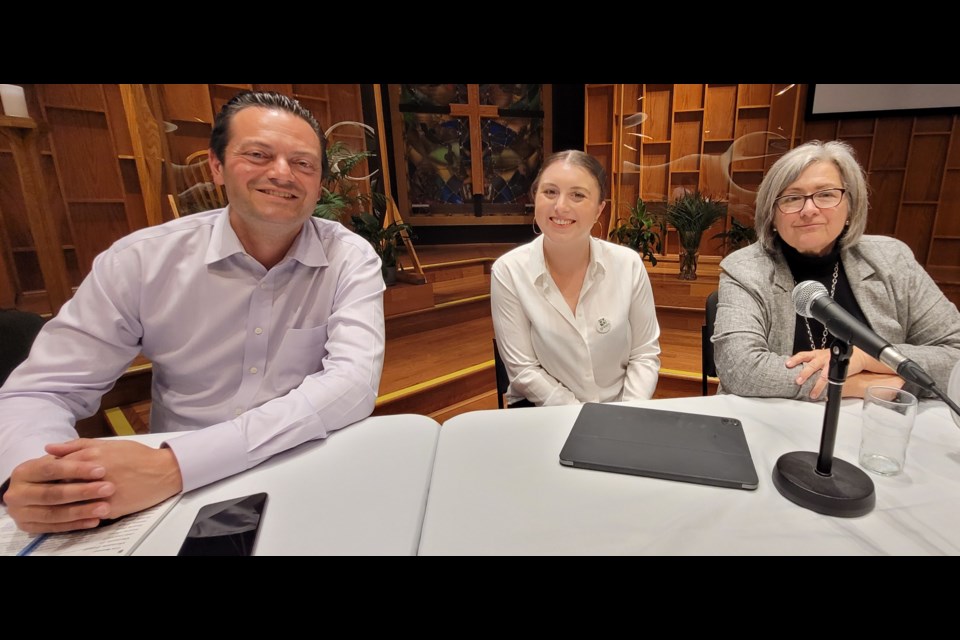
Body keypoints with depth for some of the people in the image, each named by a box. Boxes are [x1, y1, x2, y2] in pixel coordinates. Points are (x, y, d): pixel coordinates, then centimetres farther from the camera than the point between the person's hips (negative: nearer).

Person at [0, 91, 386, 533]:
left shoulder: (351, 258, -10)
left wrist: (175, 465, -29)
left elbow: (354, 383, -22)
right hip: (176, 499, 1)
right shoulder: (140, 260, -6)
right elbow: (43, 390, -2)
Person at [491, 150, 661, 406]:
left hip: (617, 409, 2)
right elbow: (523, 369, -11)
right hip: (543, 412, -1)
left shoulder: (629, 264, -7)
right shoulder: (508, 272, -12)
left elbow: (645, 354, 0)